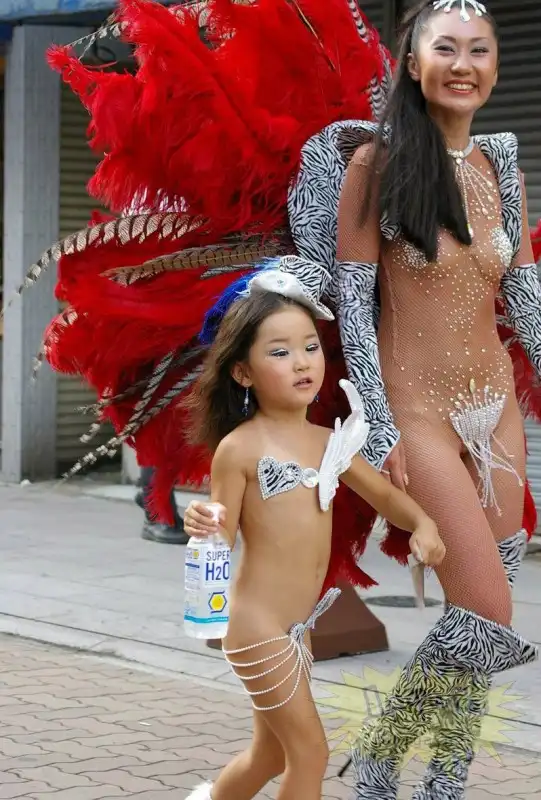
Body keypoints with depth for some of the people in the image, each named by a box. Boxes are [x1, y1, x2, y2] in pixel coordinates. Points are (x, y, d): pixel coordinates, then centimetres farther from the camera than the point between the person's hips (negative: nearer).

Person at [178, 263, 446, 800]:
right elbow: (220, 544, -12)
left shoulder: (331, 441, 5)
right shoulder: (239, 447, -14)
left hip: (297, 626, 7)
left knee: (274, 752, 21)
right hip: (258, 625, -7)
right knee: (309, 750, -4)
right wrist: (202, 530, -34)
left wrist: (422, 524, -2)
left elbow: (383, 494, 17)